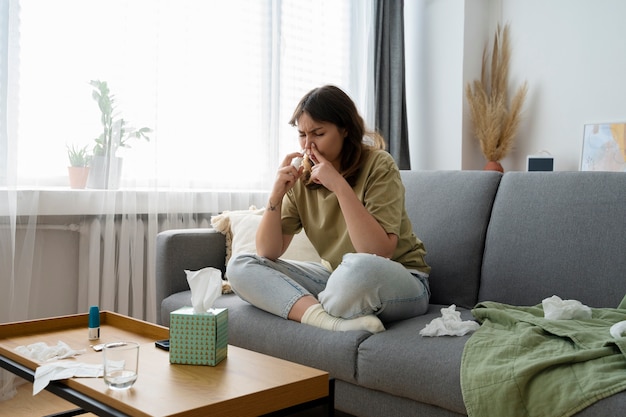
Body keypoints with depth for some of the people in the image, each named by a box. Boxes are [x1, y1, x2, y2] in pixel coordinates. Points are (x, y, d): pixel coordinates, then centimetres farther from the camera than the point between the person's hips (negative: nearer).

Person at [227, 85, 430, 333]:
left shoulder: (377, 164, -15)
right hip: (336, 279, 6)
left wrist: (340, 186, -29)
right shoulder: (302, 176, -2)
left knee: (359, 267, -41)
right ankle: (334, 322, -25)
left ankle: (309, 312, -9)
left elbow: (379, 254, -26)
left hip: (399, 282, -5)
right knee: (239, 266, -9)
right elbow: (267, 254, -4)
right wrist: (276, 196, -19)